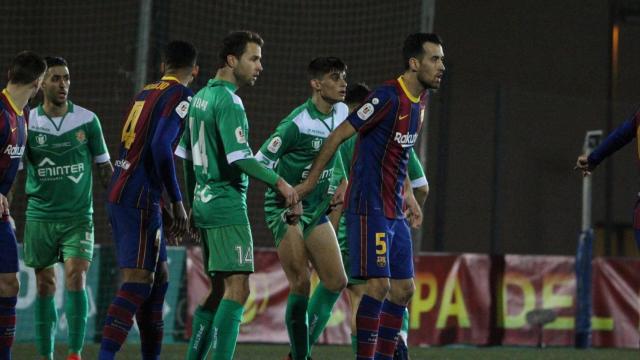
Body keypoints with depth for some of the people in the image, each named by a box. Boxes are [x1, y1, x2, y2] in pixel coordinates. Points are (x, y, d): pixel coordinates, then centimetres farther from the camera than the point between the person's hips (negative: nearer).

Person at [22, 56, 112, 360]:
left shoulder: (87, 120, -1)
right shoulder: (27, 123, -2)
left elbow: (104, 167, 6)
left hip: (78, 215, -1)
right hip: (40, 216, 1)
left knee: (76, 277, -15)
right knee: (45, 286, 5)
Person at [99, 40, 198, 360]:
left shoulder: (145, 93, 17)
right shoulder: (181, 96, -7)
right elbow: (161, 146, -20)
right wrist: (177, 202, -15)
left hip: (119, 193, 8)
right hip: (140, 198, -8)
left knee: (159, 275, 15)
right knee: (138, 280, -11)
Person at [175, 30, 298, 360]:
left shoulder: (201, 97, 14)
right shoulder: (228, 101, -14)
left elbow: (186, 155, 20)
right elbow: (240, 158, -22)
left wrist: (193, 203, 25)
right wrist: (279, 183, -16)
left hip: (204, 202, 10)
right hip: (227, 205, -10)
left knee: (220, 289, 14)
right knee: (237, 289, -12)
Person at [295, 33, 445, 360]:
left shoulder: (419, 99, 10)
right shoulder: (387, 97, -17)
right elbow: (338, 136, -13)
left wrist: (408, 196, 23)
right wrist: (309, 183, -9)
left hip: (394, 211, 9)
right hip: (369, 207, -9)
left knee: (403, 288, 7)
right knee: (379, 284, -14)